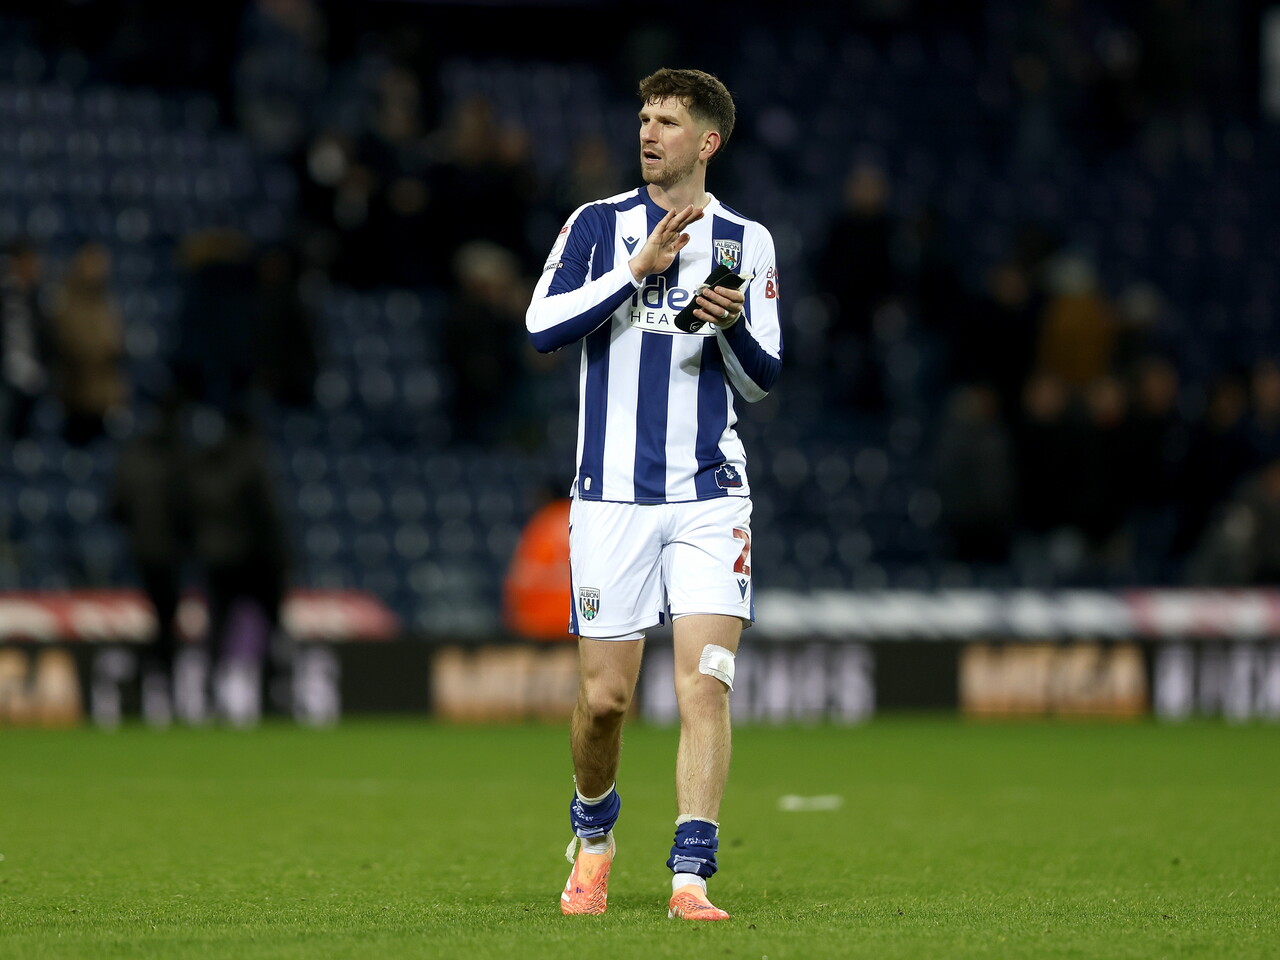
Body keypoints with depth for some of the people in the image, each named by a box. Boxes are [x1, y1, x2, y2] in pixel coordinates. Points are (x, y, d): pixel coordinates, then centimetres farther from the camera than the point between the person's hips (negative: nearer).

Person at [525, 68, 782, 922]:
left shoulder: (746, 241, 8)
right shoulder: (597, 225, 5)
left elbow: (761, 381, 9)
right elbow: (542, 328, -7)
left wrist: (733, 324, -12)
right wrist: (639, 270, -14)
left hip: (709, 497, 0)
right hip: (613, 493, 0)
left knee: (706, 685, -13)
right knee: (604, 697, 2)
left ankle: (691, 876, -13)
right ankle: (594, 836, 29)